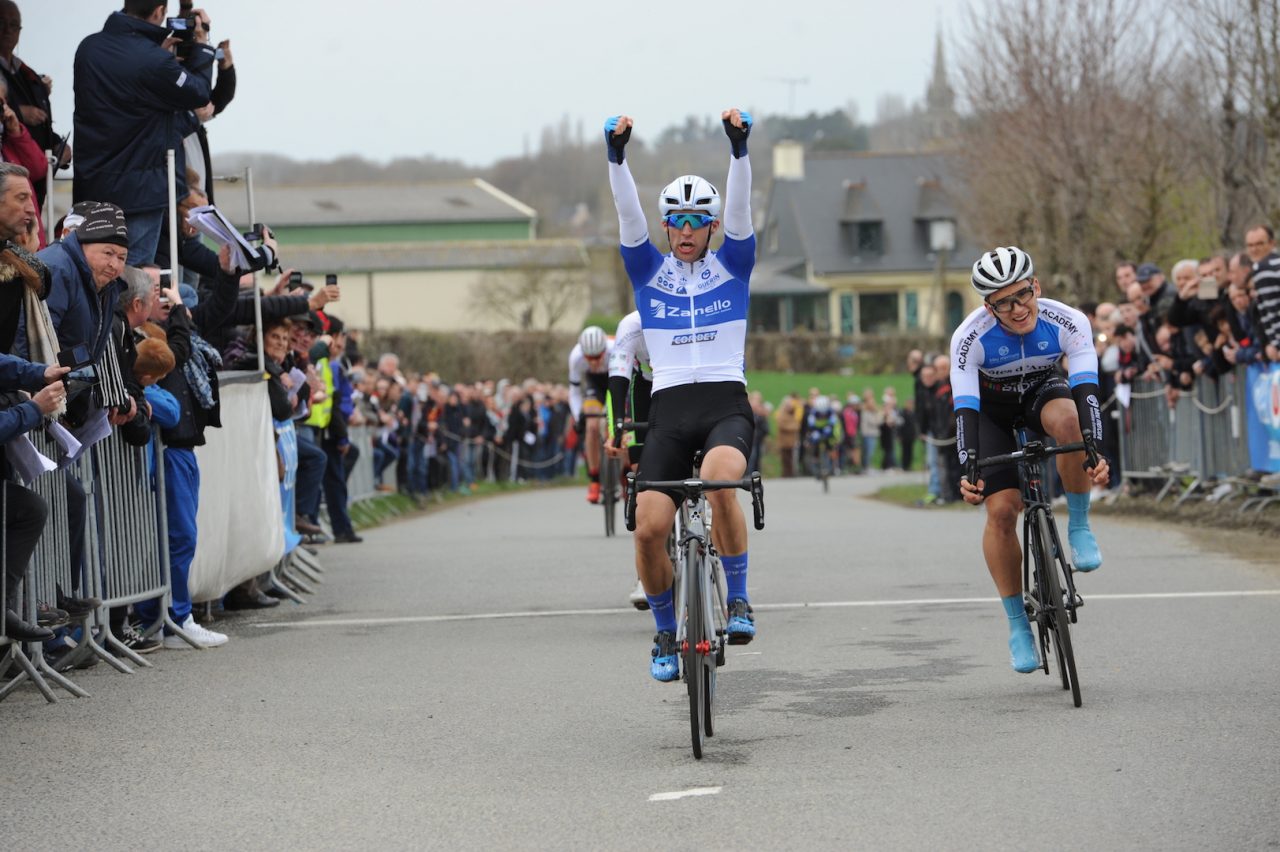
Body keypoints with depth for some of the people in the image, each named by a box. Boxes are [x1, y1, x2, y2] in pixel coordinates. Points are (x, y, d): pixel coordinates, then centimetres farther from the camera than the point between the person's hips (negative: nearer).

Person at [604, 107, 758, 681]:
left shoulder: (732, 264, 12)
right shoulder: (648, 271, 14)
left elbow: (740, 206, -3)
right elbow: (628, 213, 0)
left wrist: (739, 146, -18)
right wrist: (616, 154, -15)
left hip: (727, 403, -2)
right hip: (669, 408, 2)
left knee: (718, 481, -34)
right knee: (649, 527, -14)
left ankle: (737, 599, -16)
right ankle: (666, 632, 11)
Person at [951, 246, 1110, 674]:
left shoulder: (1068, 323, -29)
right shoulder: (970, 337, -31)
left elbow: (1086, 390, -36)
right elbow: (965, 409, -34)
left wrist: (1094, 451, -51)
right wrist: (967, 472, -46)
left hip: (1042, 390, 1)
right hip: (990, 405, 0)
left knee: (1068, 419, -37)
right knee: (1002, 510, -16)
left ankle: (1079, 527, -17)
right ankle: (1018, 625, -2)